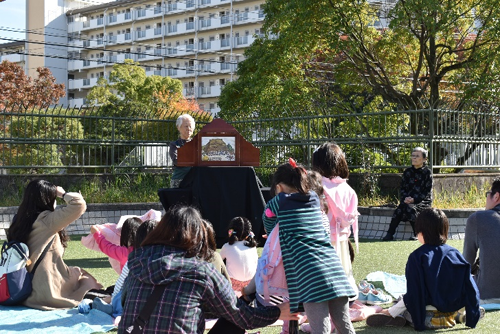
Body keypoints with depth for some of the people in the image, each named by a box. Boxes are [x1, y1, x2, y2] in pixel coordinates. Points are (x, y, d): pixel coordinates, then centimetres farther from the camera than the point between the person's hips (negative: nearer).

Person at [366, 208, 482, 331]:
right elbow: (470, 288, 0)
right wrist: (473, 315, 10)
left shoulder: (417, 257, -12)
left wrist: (391, 311, -3)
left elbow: (413, 294, -14)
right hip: (452, 315, 4)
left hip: (428, 319, -4)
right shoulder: (454, 253, 1)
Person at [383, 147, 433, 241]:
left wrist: (414, 199, -19)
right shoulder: (407, 172, 14)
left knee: (410, 208, -33)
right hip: (407, 200, 4)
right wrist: (405, 198, -9)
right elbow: (402, 188, 13)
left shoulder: (427, 173, 0)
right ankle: (390, 234, -30)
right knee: (399, 210, -27)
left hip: (423, 202, -4)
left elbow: (427, 192, -6)